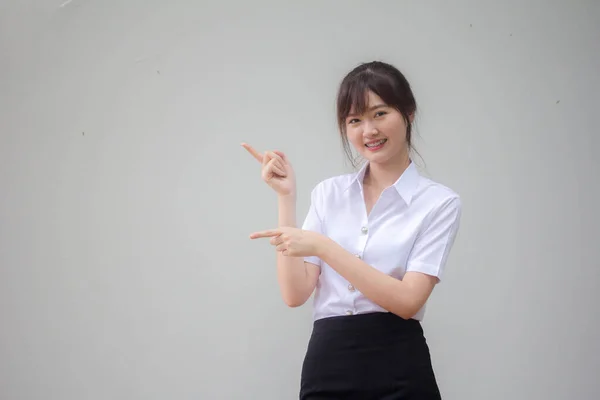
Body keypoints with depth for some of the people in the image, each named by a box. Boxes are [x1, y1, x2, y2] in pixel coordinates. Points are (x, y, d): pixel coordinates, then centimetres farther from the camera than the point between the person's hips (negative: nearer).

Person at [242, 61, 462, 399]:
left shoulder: (439, 202, -3)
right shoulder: (328, 193, 7)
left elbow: (408, 301, -14)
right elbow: (295, 294, -1)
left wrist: (323, 246, -18)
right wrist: (286, 197, -5)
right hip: (326, 368, 3)